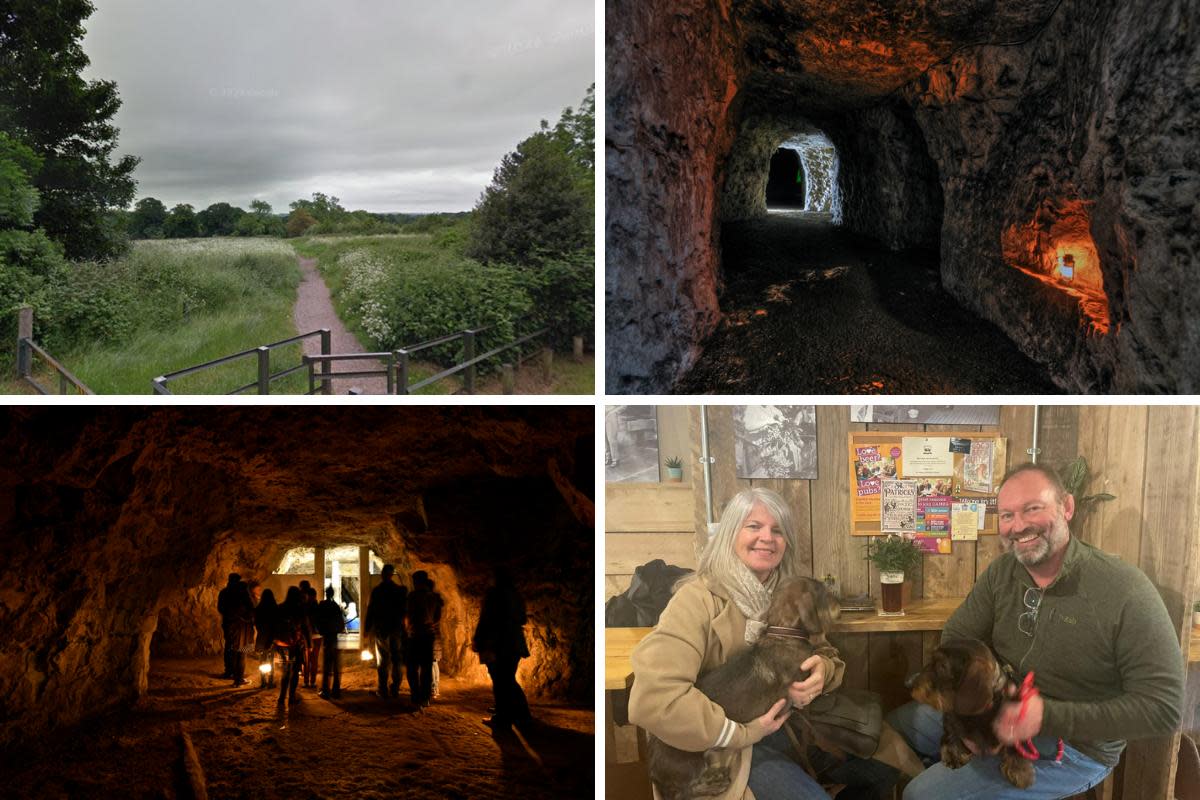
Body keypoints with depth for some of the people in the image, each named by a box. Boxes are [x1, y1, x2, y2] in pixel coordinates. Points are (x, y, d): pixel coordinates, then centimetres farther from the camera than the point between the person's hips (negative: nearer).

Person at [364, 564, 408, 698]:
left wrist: (367, 628, 3)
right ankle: (395, 689, 7)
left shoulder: (376, 591, -6)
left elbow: (371, 610, -5)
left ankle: (383, 690, 2)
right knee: (396, 659, 8)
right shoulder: (400, 590, 0)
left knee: (382, 660, 4)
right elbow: (404, 610, 2)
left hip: (381, 628, -2)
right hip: (397, 628, 2)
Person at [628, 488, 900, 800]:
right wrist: (742, 733, -24)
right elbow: (651, 697, -32)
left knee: (884, 769, 7)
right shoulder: (699, 600, -20)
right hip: (729, 746, -7)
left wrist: (822, 670, -17)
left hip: (790, 723, 7)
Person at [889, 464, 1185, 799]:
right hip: (1002, 716, 6)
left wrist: (1049, 716, -31)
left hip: (1073, 746, -6)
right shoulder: (1002, 571, -5)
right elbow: (956, 638, 3)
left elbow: (1163, 708, -24)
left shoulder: (1125, 591, -24)